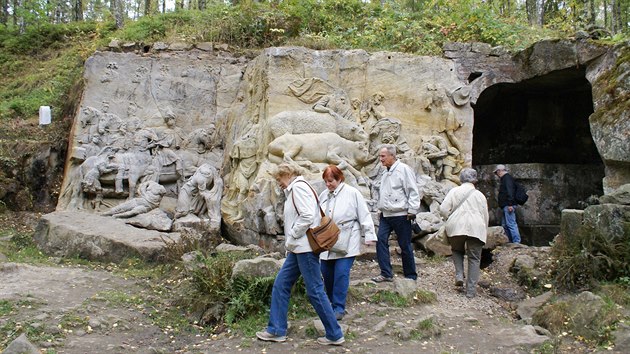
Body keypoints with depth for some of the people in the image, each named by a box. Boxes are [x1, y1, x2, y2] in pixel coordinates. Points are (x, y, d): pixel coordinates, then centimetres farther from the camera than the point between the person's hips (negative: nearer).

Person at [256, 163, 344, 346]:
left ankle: (335, 335, 4)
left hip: (305, 248, -10)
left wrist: (291, 238, -13)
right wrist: (291, 242, 12)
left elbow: (307, 216, -22)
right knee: (280, 285, 11)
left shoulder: (298, 187, -12)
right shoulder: (294, 190, 18)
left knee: (315, 291, -5)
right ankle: (276, 330, 18)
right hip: (298, 248, 10)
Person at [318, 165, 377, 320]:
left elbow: (364, 215, -5)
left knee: (341, 274, -10)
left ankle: (339, 308, 0)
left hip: (346, 243, -5)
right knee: (327, 274, 8)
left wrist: (369, 235, -7)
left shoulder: (352, 193, -5)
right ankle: (332, 302, 27)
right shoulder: (323, 195, 11)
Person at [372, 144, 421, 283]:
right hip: (385, 215, 7)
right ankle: (386, 274, 0)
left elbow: (413, 192, -12)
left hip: (401, 215, -7)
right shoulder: (385, 173, 16)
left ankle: (411, 276, 15)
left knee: (405, 246, 2)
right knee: (381, 241, -5)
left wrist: (412, 210, -16)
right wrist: (381, 208, 18)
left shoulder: (404, 169, -9)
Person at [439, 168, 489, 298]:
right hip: (475, 228, 0)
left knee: (457, 250, 26)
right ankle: (471, 291, 4)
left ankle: (459, 275, 6)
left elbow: (443, 209, -1)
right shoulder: (480, 195, 13)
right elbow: (485, 216, 16)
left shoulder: (454, 191, 9)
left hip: (456, 227, 0)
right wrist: (485, 233, 27)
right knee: (474, 259, 6)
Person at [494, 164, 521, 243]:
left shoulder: (507, 178, -9)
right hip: (506, 206, 11)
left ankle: (517, 242, -15)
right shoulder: (505, 178, 23)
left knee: (511, 224, -13)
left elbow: (510, 191, -20)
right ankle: (509, 242, 17)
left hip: (508, 206, -11)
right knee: (504, 225, 13)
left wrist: (510, 204, -25)